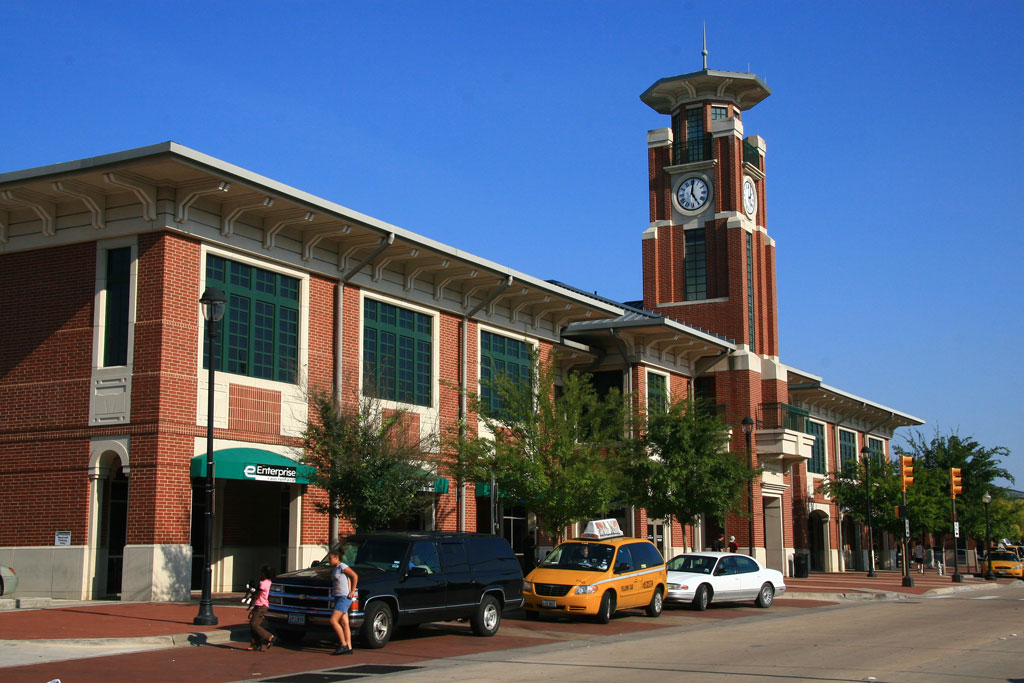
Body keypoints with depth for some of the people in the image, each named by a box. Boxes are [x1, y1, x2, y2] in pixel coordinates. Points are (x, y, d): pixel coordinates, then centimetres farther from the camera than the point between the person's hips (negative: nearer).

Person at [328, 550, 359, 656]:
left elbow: (355, 576, -15)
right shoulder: (335, 569, 17)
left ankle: (343, 645, -8)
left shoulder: (342, 566, -9)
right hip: (338, 598, 9)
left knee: (333, 621, -14)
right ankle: (349, 648, 5)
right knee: (344, 624, 5)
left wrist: (352, 592, -14)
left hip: (344, 598, -9)